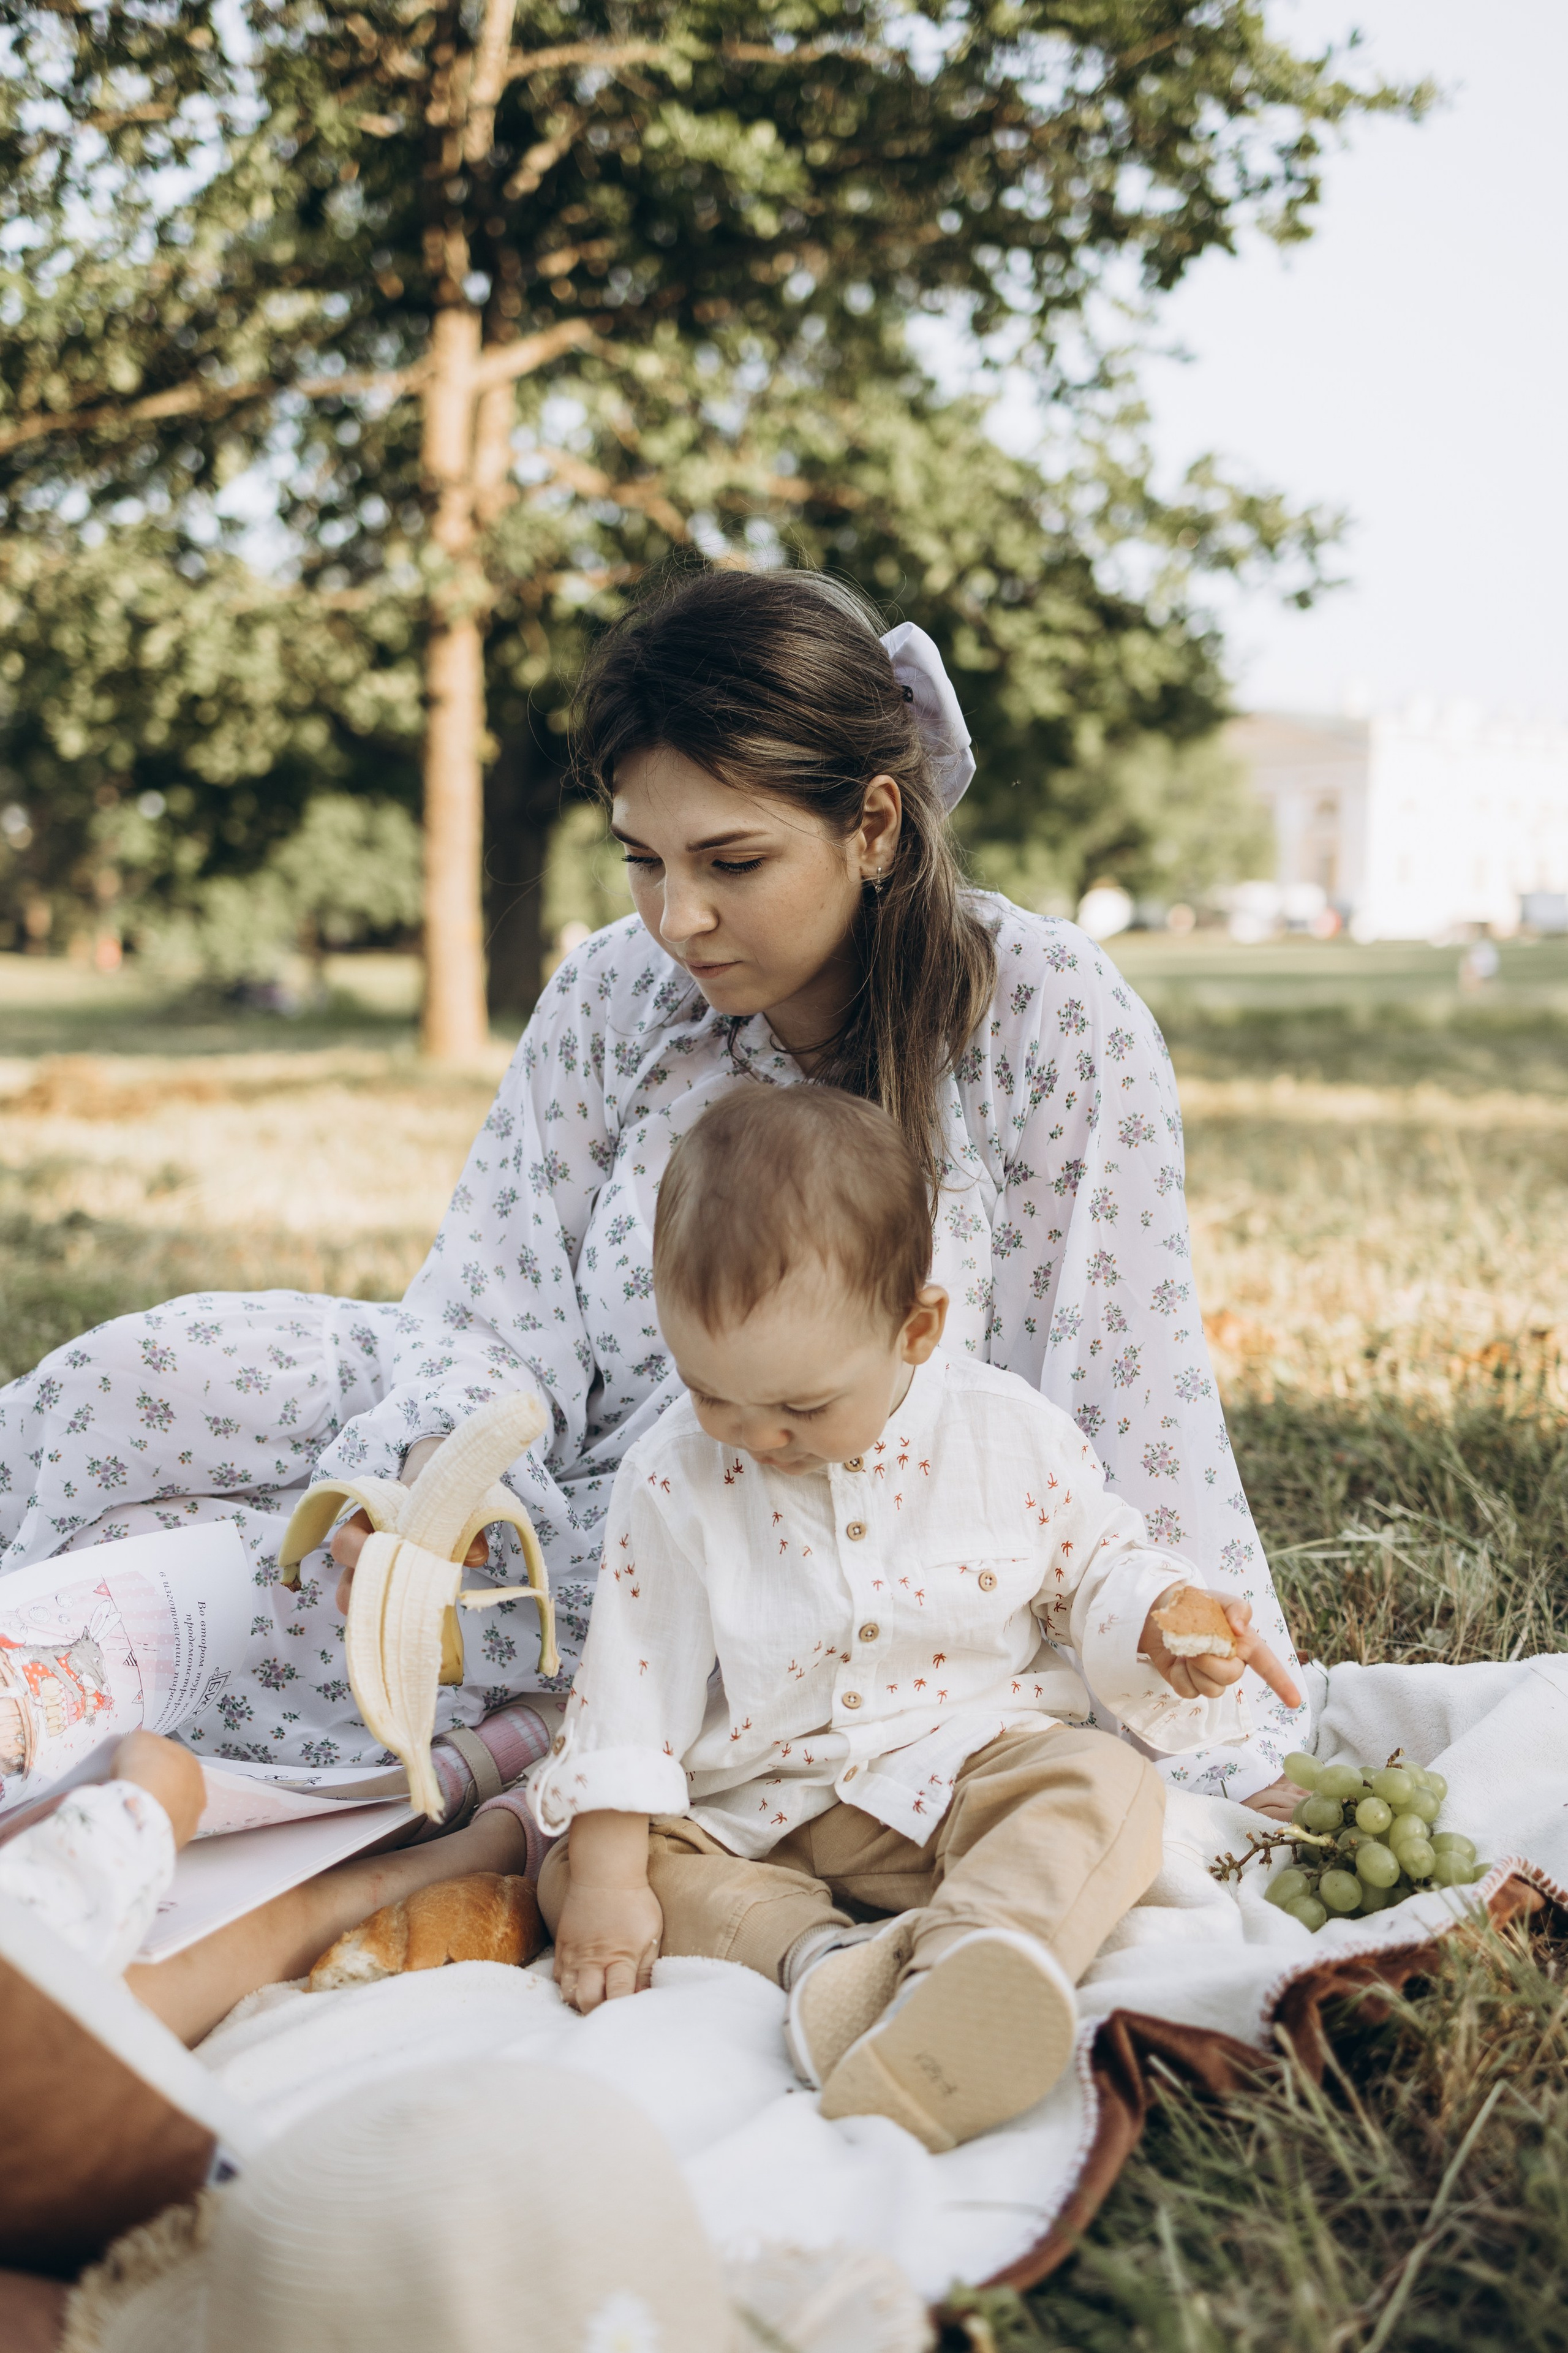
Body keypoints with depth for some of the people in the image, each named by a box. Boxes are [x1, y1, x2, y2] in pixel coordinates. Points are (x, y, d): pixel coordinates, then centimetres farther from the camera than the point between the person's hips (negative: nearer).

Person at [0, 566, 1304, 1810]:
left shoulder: (1052, 1015, -16)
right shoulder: (613, 995, -4)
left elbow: (1120, 1400, -16)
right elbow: (498, 1309, -6)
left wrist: (1228, 1758, -15)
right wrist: (436, 1466, -29)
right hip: (583, 1512, 5)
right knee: (124, 1385, -11)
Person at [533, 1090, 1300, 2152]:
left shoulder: (1010, 1436, -8)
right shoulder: (674, 1482, -8)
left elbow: (1094, 1562, 6)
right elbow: (635, 1674, -6)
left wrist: (1157, 1619, -17)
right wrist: (607, 1873, -10)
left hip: (970, 1769, -1)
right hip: (757, 1816, 2)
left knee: (1110, 1785, -29)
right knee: (572, 1866, -16)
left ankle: (963, 1960, -53)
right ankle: (815, 1955, -35)